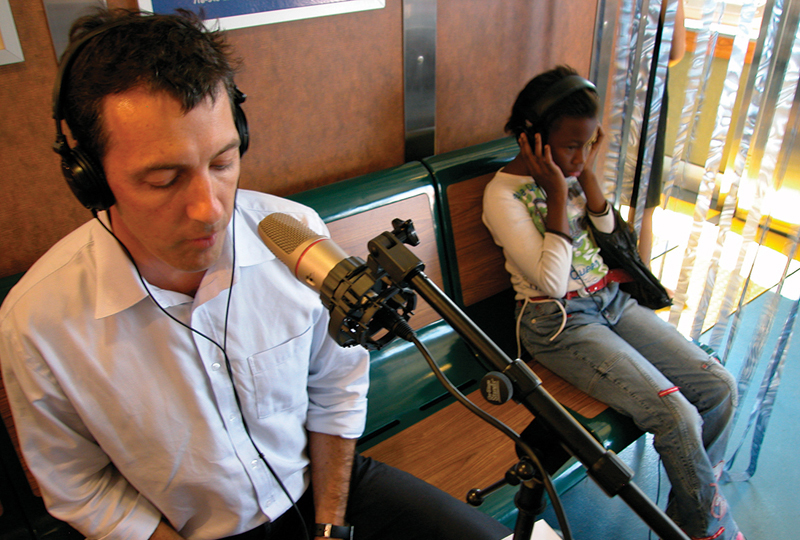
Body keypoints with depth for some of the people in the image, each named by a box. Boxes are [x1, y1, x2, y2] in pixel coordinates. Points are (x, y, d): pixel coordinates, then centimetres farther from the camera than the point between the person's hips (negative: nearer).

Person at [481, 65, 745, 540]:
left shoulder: (571, 171, 5)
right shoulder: (504, 194, -15)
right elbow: (552, 281, -21)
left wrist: (588, 173, -8)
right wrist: (557, 193, -20)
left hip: (611, 299, 7)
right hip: (560, 322, -7)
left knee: (719, 386, -3)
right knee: (676, 415, -19)